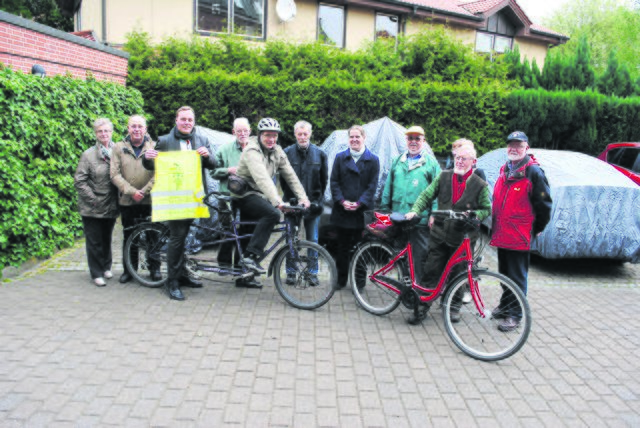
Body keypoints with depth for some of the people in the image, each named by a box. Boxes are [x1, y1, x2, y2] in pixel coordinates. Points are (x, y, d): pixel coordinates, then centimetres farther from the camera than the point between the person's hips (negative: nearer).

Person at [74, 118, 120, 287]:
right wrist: (93, 199, -12)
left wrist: (118, 199, -3)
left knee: (107, 239, 16)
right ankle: (96, 273, 17)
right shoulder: (88, 154, -6)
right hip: (92, 208, -2)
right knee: (94, 241, 5)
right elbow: (79, 181, -7)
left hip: (110, 205, 3)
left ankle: (106, 267, 33)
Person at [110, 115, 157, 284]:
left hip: (150, 200, -1)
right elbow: (115, 174, -1)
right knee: (129, 237, 9)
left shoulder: (154, 147, 2)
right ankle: (129, 270, 21)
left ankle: (154, 268, 19)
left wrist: (144, 191, -14)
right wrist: (131, 191, -13)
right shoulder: (119, 148, 5)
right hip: (127, 200, 1)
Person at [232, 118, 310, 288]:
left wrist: (302, 197, -14)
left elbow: (290, 176, -1)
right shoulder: (252, 151, -20)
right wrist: (277, 201, -47)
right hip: (245, 196, -8)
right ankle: (251, 256, -28)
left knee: (248, 236, 14)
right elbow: (262, 178, -35)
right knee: (273, 213, -31)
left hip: (258, 197, 8)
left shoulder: (277, 152, 3)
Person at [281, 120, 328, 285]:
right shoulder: (287, 153, -1)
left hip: (312, 204, 1)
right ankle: (291, 272, 17)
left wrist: (318, 200, 4)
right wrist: (289, 197, 0)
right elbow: (282, 178, 4)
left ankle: (312, 272, 19)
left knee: (312, 239, 7)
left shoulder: (319, 154, 4)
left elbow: (324, 179, 8)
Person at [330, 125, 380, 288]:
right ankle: (341, 280, 20)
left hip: (362, 210, -2)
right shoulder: (340, 157, 10)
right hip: (342, 210, 2)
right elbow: (334, 182, 6)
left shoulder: (373, 160, 5)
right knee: (343, 246, 8)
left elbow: (372, 185, 0)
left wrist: (360, 203, -12)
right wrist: (342, 201, -8)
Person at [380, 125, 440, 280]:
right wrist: (384, 209, 14)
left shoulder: (431, 162, 3)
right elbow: (388, 187, 18)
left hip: (421, 220, -4)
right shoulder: (398, 161, 16)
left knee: (420, 256, -3)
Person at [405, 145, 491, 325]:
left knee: (457, 275, 9)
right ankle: (422, 306, 13)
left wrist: (474, 215, -16)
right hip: (440, 234, 2)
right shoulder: (443, 176, 5)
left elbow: (486, 209, 4)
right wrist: (415, 211, -9)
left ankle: (454, 306, 30)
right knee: (430, 271, 1)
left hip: (462, 238, -1)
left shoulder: (480, 185, -2)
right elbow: (426, 195, 6)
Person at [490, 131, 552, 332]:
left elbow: (544, 204, -8)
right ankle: (504, 306, 35)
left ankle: (515, 315, 15)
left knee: (517, 277, 3)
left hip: (519, 236, -7)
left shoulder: (534, 172, -12)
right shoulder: (505, 169, 12)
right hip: (502, 234, 7)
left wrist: (537, 229, 0)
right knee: (504, 273, 20)